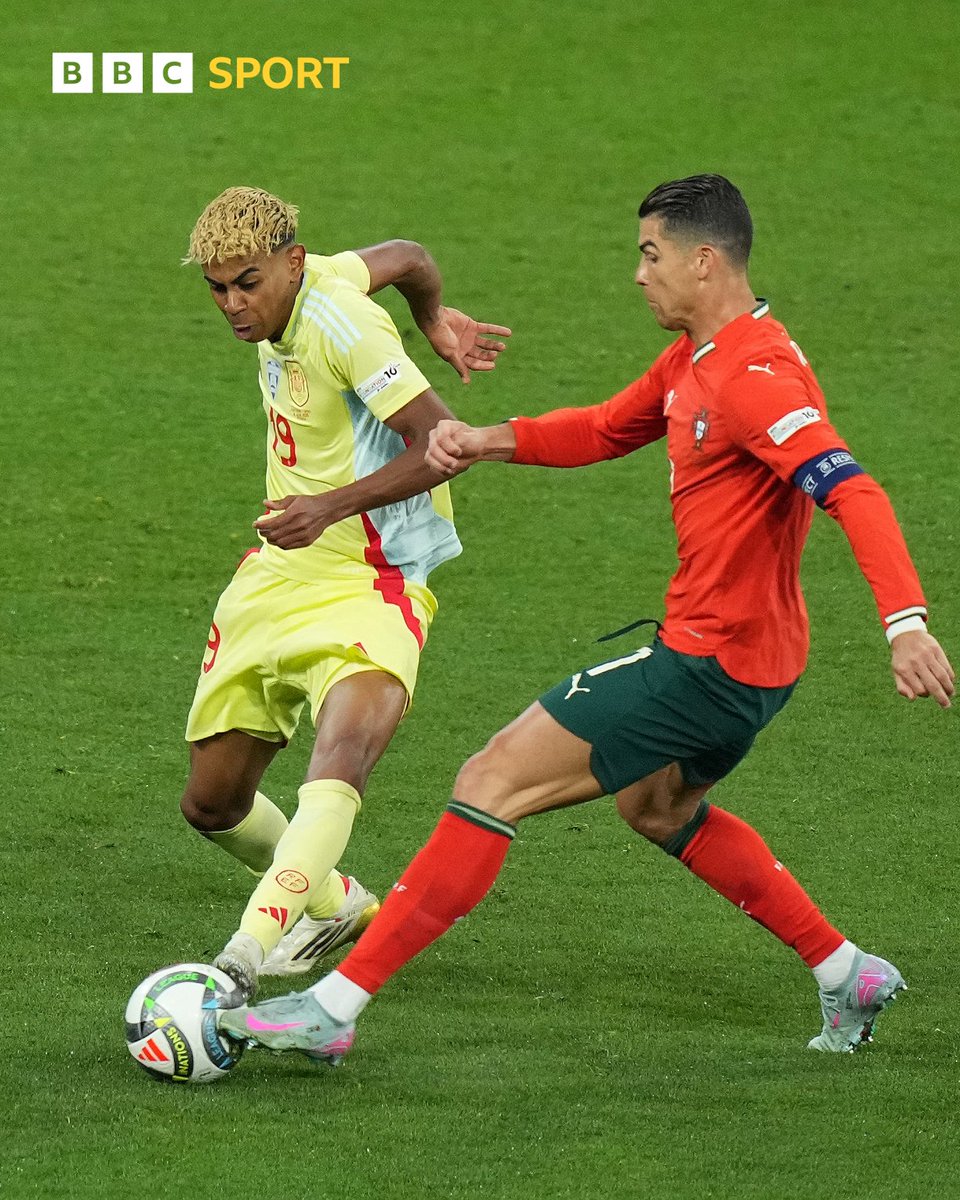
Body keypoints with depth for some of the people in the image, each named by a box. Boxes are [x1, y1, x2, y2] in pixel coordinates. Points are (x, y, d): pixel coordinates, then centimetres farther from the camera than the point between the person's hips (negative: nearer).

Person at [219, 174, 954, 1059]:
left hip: (713, 664, -11)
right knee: (658, 807, 35)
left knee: (494, 783, -10)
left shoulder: (755, 376, -22)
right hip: (738, 658, 11)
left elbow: (852, 491, -31)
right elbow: (609, 430, 23)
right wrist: (491, 441, 6)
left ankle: (335, 1006, -10)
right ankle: (848, 976, 37)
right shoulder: (695, 357, 10)